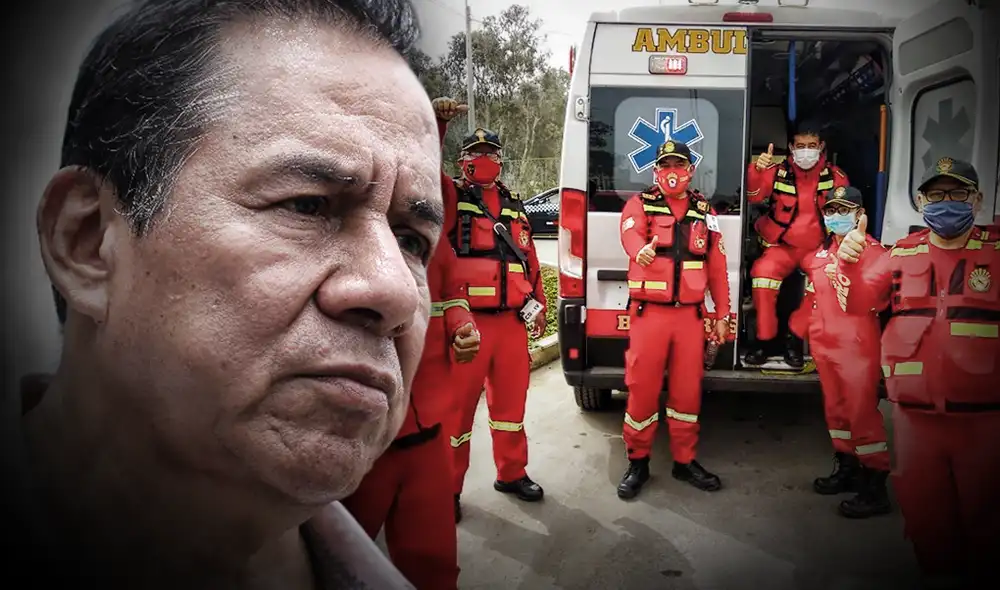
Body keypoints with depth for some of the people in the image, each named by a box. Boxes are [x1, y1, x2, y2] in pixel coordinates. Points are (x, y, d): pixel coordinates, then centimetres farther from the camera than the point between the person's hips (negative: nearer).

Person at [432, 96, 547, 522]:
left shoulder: (514, 208, 17)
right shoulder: (451, 198, 2)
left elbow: (530, 260, 19)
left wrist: (537, 303, 12)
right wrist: (435, 124, -29)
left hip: (513, 322, 5)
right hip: (466, 322, -5)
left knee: (511, 402, 16)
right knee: (457, 406, 3)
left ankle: (511, 473, 34)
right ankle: (448, 488, 17)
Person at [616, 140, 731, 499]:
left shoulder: (704, 212, 13)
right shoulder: (640, 204, 3)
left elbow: (717, 266, 13)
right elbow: (630, 233, -20)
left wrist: (722, 315, 10)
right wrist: (641, 250, -44)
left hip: (690, 314, 3)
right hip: (648, 311, -3)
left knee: (687, 389, 9)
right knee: (642, 388, 1)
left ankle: (684, 460, 25)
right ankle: (638, 462, 16)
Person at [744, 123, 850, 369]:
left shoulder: (835, 176, 0)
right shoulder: (779, 172, -3)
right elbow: (754, 196, -14)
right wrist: (757, 170, -32)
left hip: (818, 248, 1)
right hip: (783, 246, -1)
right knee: (764, 271, -28)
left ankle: (796, 338, -2)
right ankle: (765, 339, -13)